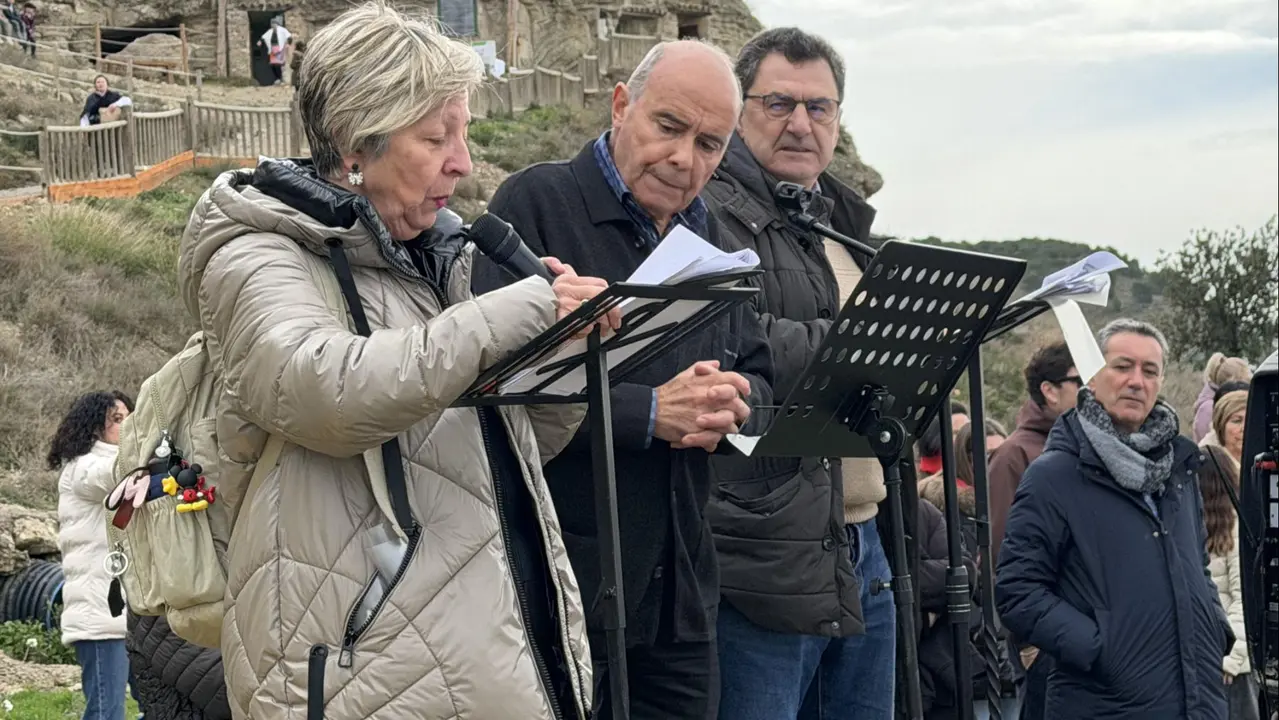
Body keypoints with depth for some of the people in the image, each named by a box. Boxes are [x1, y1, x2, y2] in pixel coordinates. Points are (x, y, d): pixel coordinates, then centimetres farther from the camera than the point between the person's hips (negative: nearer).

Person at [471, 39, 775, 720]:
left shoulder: (706, 236, 16)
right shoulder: (536, 203, -8)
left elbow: (760, 375, 18)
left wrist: (733, 403, -6)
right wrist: (650, 413, -22)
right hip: (558, 584, -7)